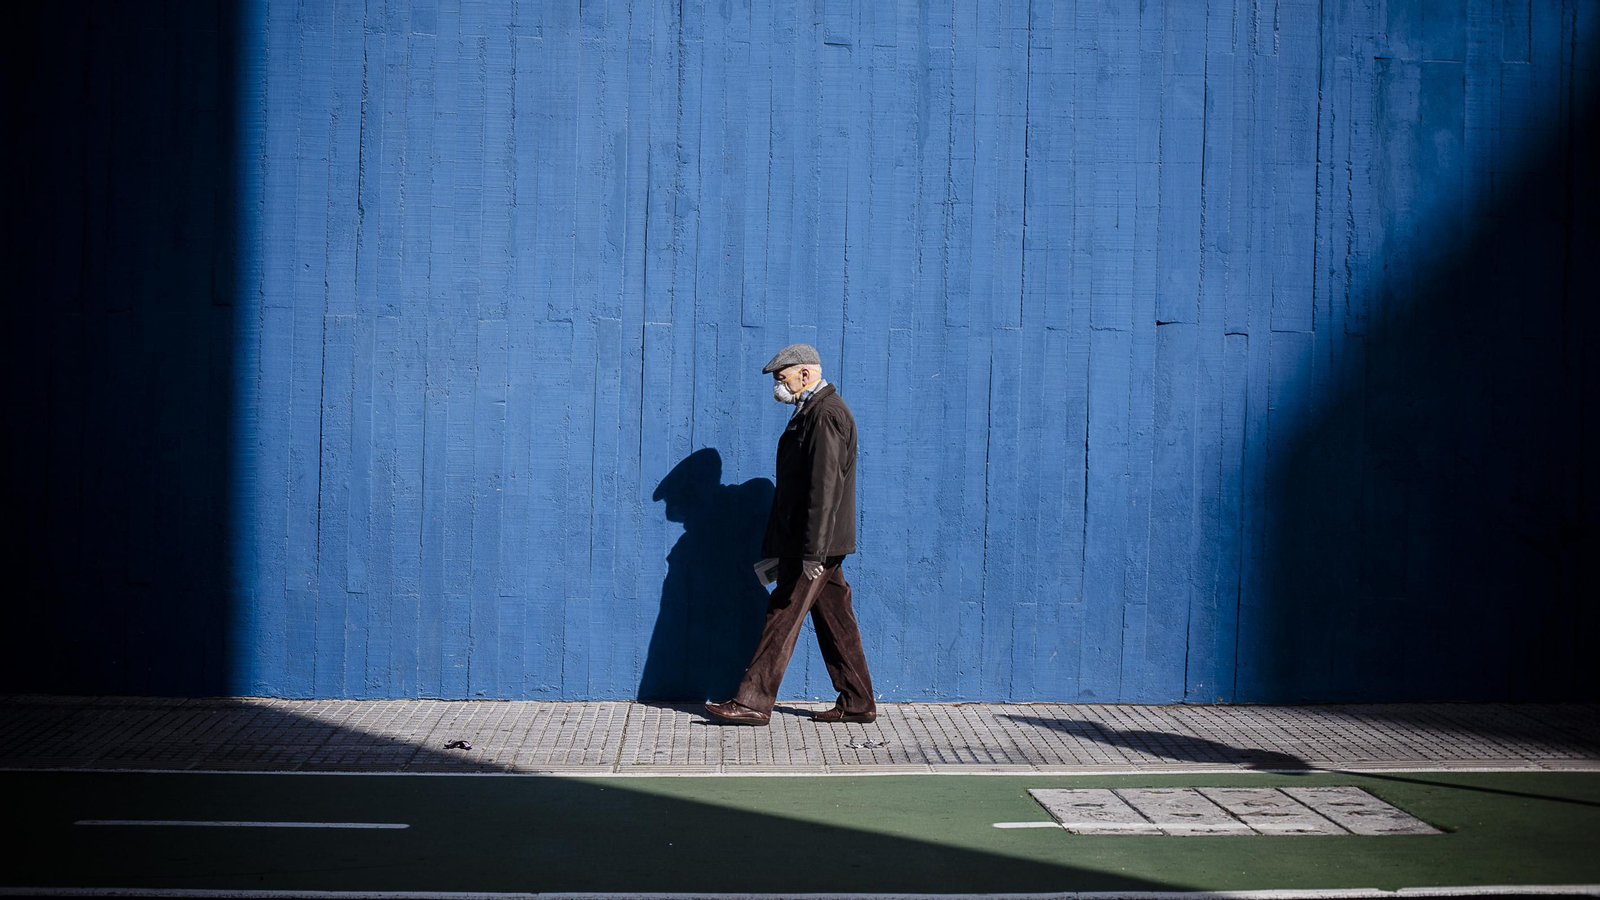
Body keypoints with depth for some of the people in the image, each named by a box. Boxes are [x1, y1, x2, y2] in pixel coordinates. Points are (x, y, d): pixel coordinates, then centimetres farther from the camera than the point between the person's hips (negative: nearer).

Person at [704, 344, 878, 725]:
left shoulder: (826, 413, -16)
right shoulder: (812, 411, 17)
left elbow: (825, 486, -22)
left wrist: (812, 552, -25)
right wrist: (777, 547, 22)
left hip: (815, 541, -10)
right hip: (818, 543, 10)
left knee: (784, 616, -6)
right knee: (834, 621, 11)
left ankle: (753, 701, -1)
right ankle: (857, 703, 16)